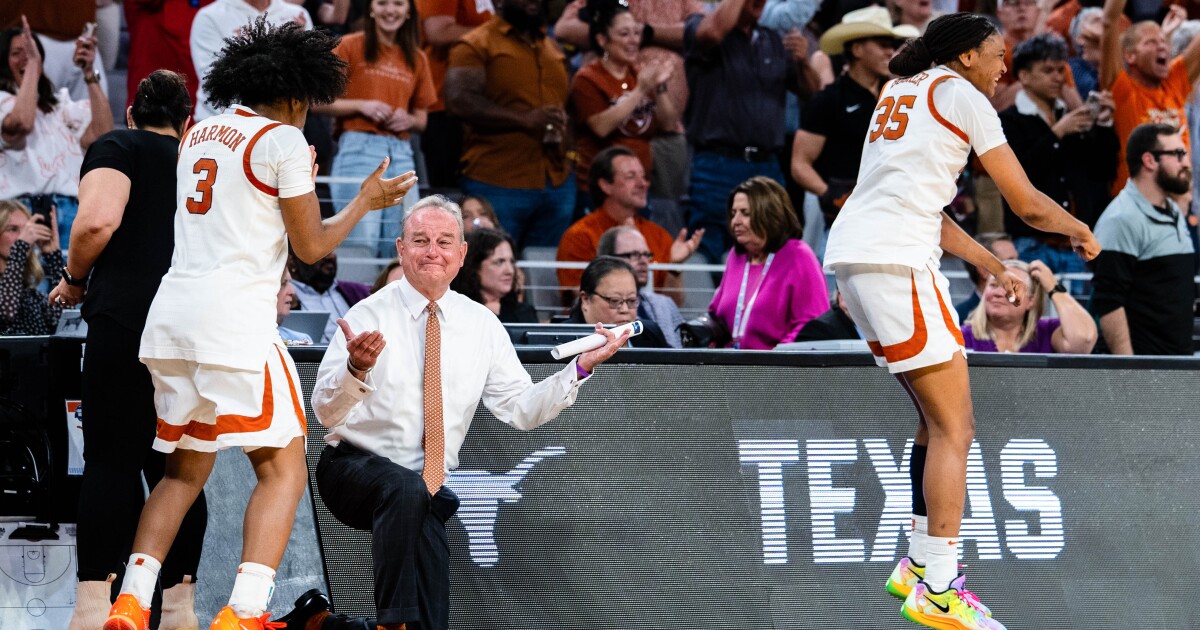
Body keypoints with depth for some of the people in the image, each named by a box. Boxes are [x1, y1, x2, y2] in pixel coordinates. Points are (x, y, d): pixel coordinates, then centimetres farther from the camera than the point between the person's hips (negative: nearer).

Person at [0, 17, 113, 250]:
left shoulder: (59, 103, 23)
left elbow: (101, 133, 8)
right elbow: (21, 124, -15)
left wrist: (89, 74, 5)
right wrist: (32, 64, -7)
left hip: (68, 212, 4)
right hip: (22, 211, -4)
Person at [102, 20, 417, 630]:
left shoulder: (199, 133, 17)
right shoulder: (284, 142, -4)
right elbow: (311, 246, 0)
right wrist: (365, 201, 13)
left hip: (171, 313, 7)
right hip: (234, 316, -7)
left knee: (185, 470, 18)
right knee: (283, 471, -1)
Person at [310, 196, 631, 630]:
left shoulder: (482, 325, 6)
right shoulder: (371, 315, -8)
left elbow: (521, 410, 5)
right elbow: (326, 412, -16)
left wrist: (581, 367, -8)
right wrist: (356, 369, -38)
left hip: (429, 488, 3)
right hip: (356, 468, -3)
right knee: (406, 488, -36)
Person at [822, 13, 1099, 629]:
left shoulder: (901, 93, 25)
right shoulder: (962, 96, 0)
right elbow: (1028, 204, -1)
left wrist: (994, 267, 35)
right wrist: (1081, 231, 19)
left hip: (852, 255, 9)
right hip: (896, 260, -9)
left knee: (937, 418, 18)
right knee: (954, 427, -6)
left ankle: (919, 565, 19)